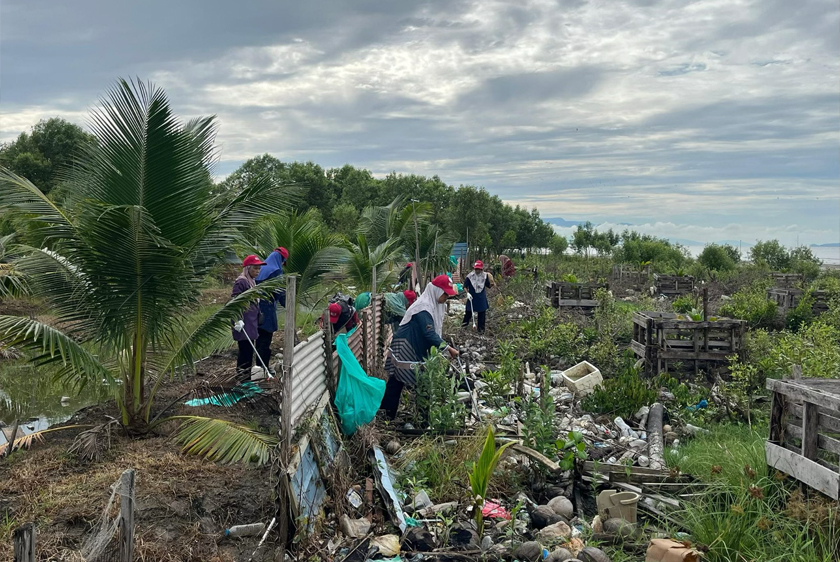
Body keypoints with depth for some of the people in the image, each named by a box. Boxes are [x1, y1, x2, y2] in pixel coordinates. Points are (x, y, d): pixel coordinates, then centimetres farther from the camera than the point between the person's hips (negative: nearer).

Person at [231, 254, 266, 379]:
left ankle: (246, 377, 20)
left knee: (248, 350, 13)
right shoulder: (241, 282, -13)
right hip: (244, 323, -10)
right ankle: (243, 378, -4)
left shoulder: (252, 281, 16)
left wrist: (257, 319, 27)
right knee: (245, 350, -9)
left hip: (251, 322, 10)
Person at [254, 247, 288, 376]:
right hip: (268, 308, -8)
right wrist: (288, 305, -2)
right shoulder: (276, 271, -12)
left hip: (258, 308, 8)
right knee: (265, 339, -1)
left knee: (260, 338, 16)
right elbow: (280, 291, -13)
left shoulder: (262, 269, 11)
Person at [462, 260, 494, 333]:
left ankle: (481, 328, 17)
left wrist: (491, 283, -18)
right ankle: (465, 322, 38)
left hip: (481, 298, 1)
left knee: (482, 313, 6)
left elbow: (489, 285, 3)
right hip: (472, 297, -1)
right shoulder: (470, 276, -12)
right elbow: (465, 286, -8)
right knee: (469, 311, 13)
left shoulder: (485, 276, -6)